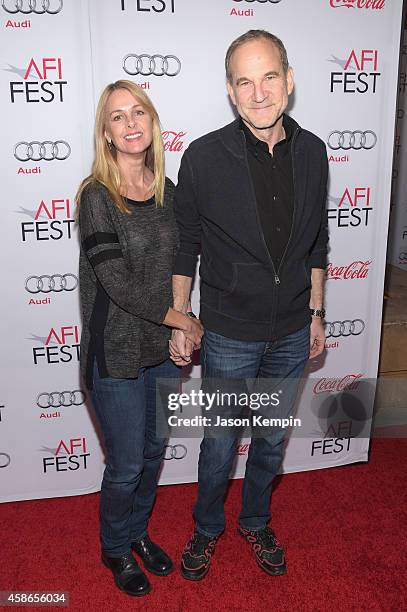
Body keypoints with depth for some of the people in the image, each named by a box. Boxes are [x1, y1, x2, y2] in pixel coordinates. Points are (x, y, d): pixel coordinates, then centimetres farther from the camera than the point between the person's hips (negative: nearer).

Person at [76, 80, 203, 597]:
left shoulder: (166, 190, 3)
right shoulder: (97, 196, -16)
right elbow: (120, 285, -20)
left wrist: (179, 334, 3)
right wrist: (185, 322, -11)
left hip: (164, 347, 6)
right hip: (117, 355, -5)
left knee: (153, 451, 20)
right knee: (126, 465, 9)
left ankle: (138, 532, 47)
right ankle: (115, 549, 39)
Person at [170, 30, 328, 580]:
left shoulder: (312, 152, -2)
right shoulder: (204, 157, -13)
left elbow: (316, 241, 7)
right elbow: (185, 246, -5)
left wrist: (316, 313, 9)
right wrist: (179, 323, -3)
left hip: (292, 333, 4)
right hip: (229, 336, -3)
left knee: (272, 440, 20)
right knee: (221, 443, 13)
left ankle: (256, 522, 46)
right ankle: (207, 529, 41)